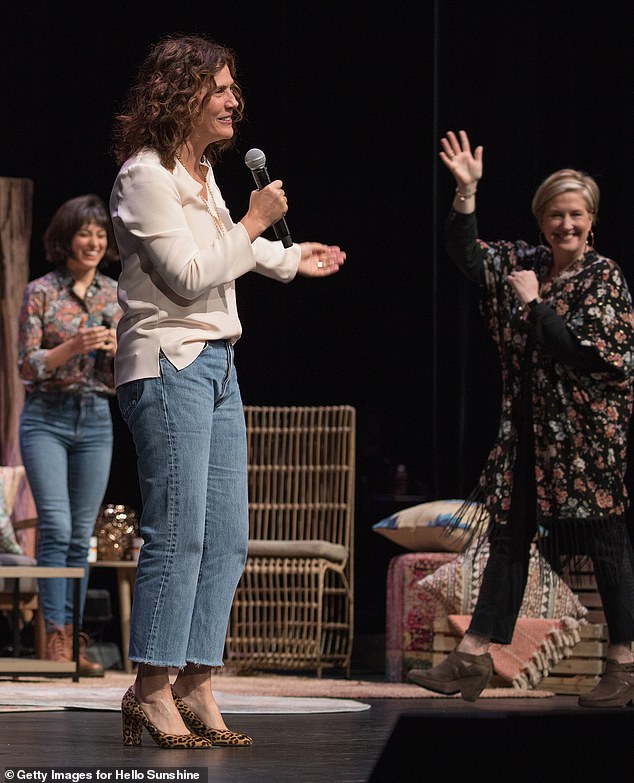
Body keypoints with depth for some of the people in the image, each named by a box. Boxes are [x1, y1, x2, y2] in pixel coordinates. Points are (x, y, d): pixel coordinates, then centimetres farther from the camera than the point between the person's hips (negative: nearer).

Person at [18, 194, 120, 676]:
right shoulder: (41, 292, -3)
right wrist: (72, 347, -21)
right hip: (47, 418, -4)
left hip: (95, 419, 4)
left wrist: (115, 347, -12)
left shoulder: (117, 296, 8)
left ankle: (75, 646, 8)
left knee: (81, 535, 5)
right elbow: (27, 364, -6)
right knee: (56, 527, -15)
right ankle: (56, 637, -15)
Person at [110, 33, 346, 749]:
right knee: (177, 534, -12)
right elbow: (187, 275, -18)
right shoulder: (144, 177, -11)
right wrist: (254, 222, -11)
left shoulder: (202, 172, 17)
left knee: (226, 537, 5)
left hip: (217, 365, 10)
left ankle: (195, 688, 9)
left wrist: (293, 259, 48)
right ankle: (152, 692, -7)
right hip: (167, 362, -10)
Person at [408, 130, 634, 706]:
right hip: (529, 430, 7)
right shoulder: (524, 262, 10)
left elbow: (586, 351, -18)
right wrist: (466, 191, -1)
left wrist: (534, 302, -12)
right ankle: (472, 659, 8)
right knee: (509, 534, 7)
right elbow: (466, 253, 11)